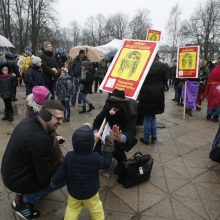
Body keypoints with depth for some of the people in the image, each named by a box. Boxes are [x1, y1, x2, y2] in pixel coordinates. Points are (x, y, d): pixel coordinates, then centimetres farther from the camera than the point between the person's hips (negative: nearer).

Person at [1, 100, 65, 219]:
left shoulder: (28, 121, -7)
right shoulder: (40, 139, -33)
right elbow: (45, 176, -23)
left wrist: (53, 139, 1)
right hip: (18, 180, -8)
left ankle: (25, 192, 22)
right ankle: (22, 201, 8)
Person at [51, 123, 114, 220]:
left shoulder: (69, 157, -22)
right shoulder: (95, 157, -27)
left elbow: (61, 173, -12)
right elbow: (106, 163, -9)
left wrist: (54, 181, 9)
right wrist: (109, 146, -7)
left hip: (73, 192, 1)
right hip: (91, 192, -1)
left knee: (72, 210, 21)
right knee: (96, 209, 22)